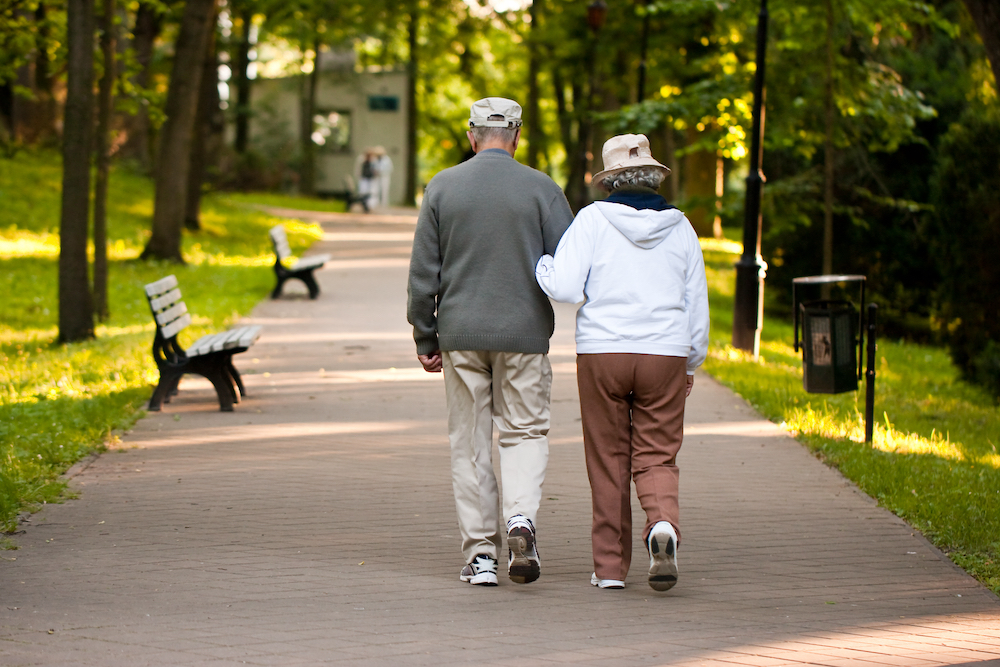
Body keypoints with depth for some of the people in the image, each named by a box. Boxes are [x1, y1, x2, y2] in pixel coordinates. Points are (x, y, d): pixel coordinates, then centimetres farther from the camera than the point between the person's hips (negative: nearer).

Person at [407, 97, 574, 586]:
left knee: (470, 444, 8)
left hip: (461, 333, 1)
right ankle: (521, 518, -15)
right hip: (524, 333, -1)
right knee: (525, 433, 10)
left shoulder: (442, 187, 1)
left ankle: (480, 554, 7)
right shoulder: (542, 189, -3)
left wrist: (425, 339, 8)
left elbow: (423, 273, 1)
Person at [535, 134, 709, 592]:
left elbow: (565, 287, -12)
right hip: (664, 354, 1)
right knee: (656, 458, 6)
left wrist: (537, 262, 8)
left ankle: (610, 565, 11)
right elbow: (696, 303, 9)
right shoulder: (679, 227, 5)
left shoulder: (594, 219, -4)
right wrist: (690, 364, 20)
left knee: (608, 460, 8)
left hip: (602, 353, -1)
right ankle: (663, 524, -24)